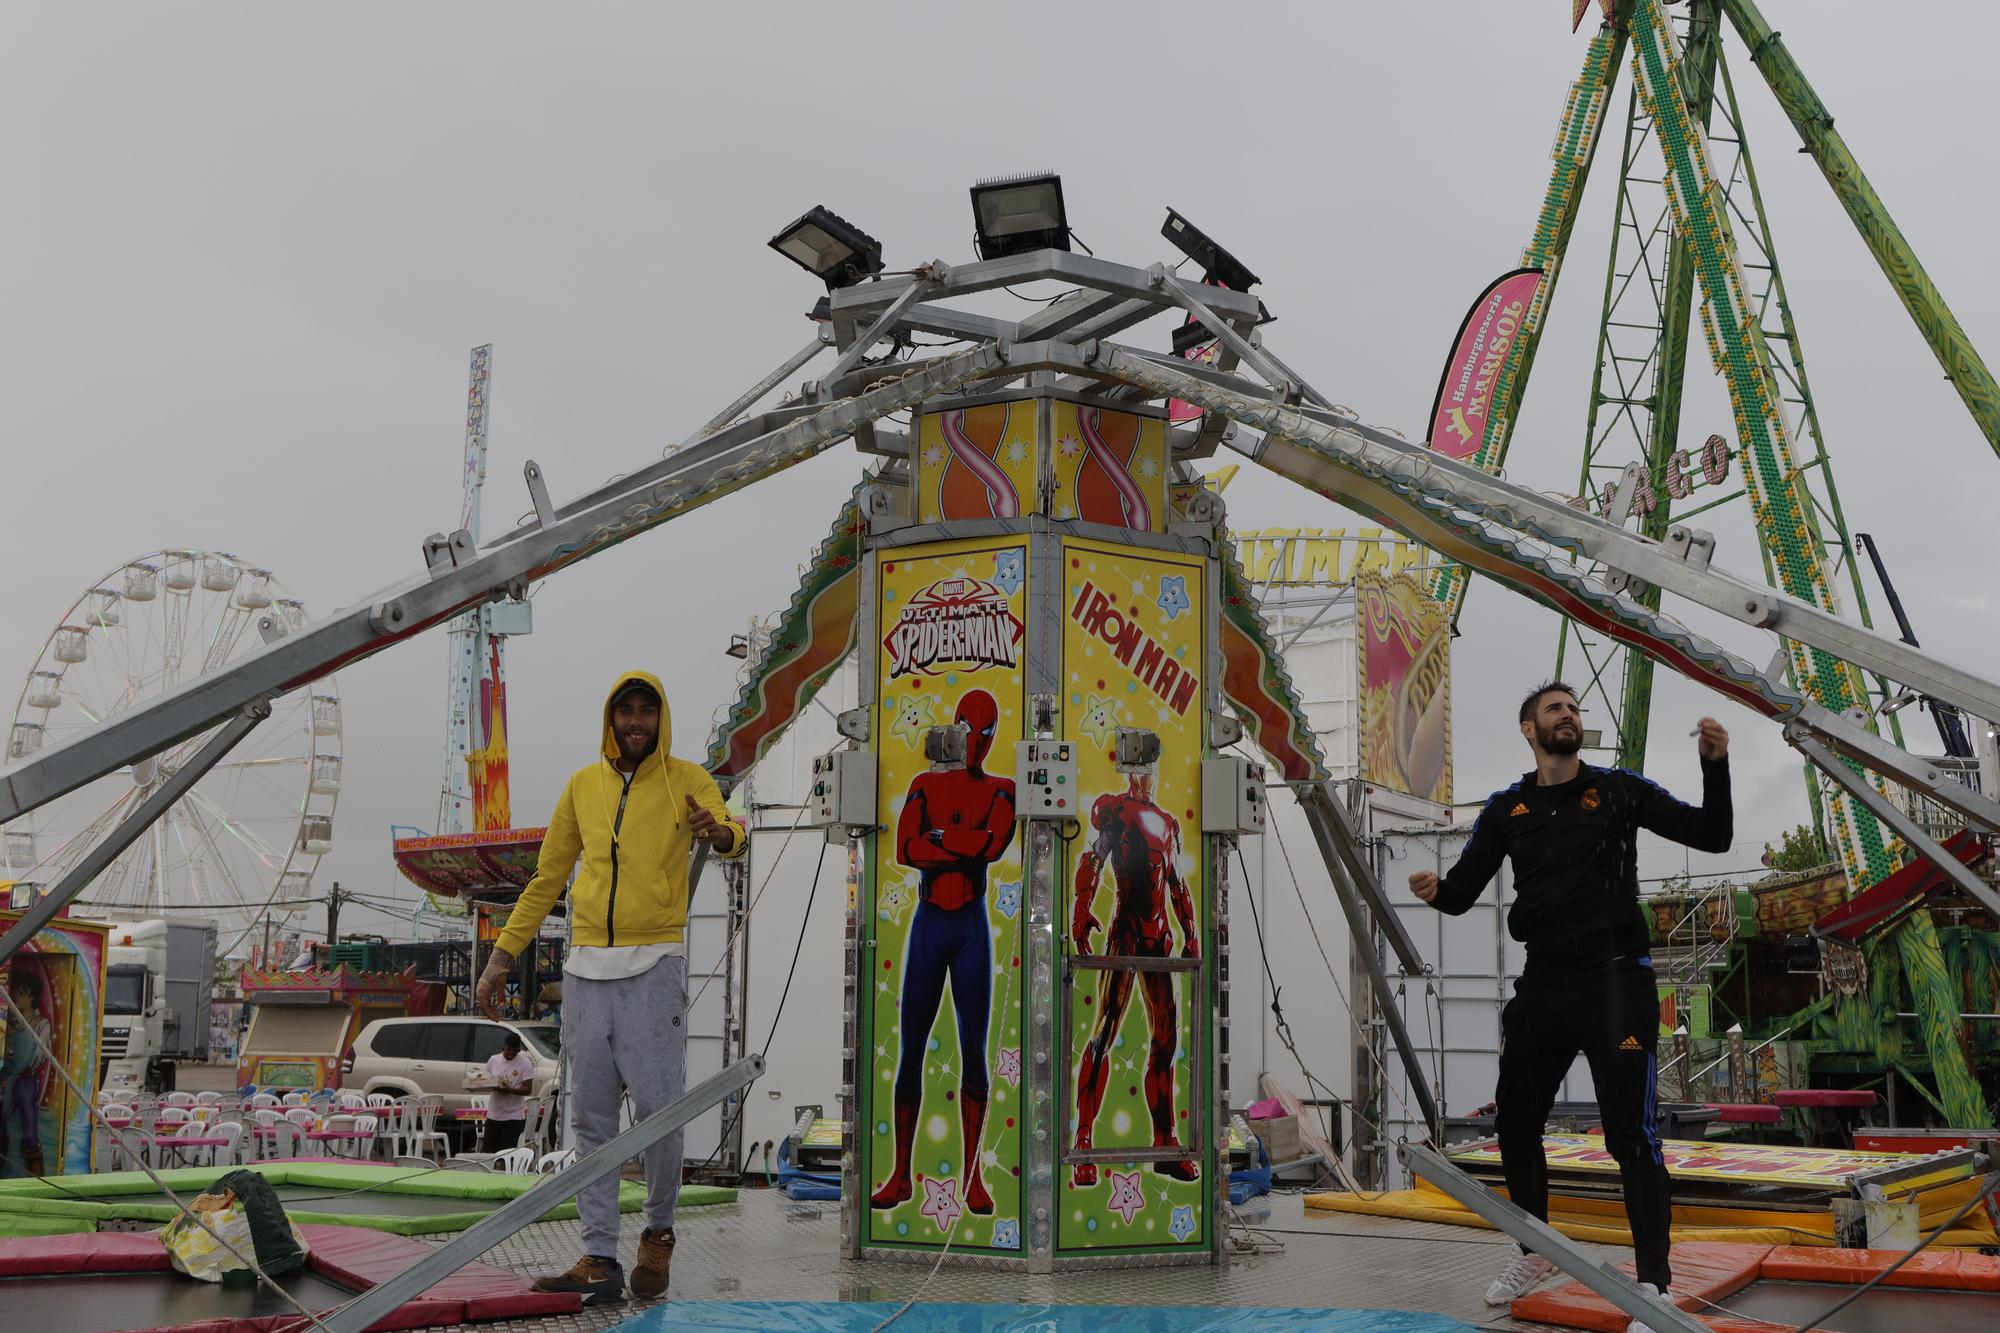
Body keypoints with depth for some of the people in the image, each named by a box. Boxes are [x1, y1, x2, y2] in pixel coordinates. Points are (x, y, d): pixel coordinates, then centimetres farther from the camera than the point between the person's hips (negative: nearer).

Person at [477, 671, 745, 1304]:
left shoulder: (686, 779, 3)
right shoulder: (583, 785, 12)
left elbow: (734, 838, -14)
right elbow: (546, 879, 17)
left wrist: (721, 834, -38)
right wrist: (502, 956, 13)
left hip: (654, 966, -3)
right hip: (586, 967, 4)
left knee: (658, 1106, -7)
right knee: (590, 1116, 3)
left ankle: (658, 1232, 16)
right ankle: (600, 1259, 6)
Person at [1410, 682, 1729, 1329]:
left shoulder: (1619, 790, 3)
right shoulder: (1506, 809, 9)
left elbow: (1711, 836, 0)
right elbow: (1464, 890, 7)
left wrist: (1714, 766, -16)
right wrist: (1436, 889, -17)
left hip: (1614, 980, -4)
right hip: (1542, 985, 4)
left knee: (1630, 1130, -10)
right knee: (1516, 1124, 13)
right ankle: (1534, 1253, 35)